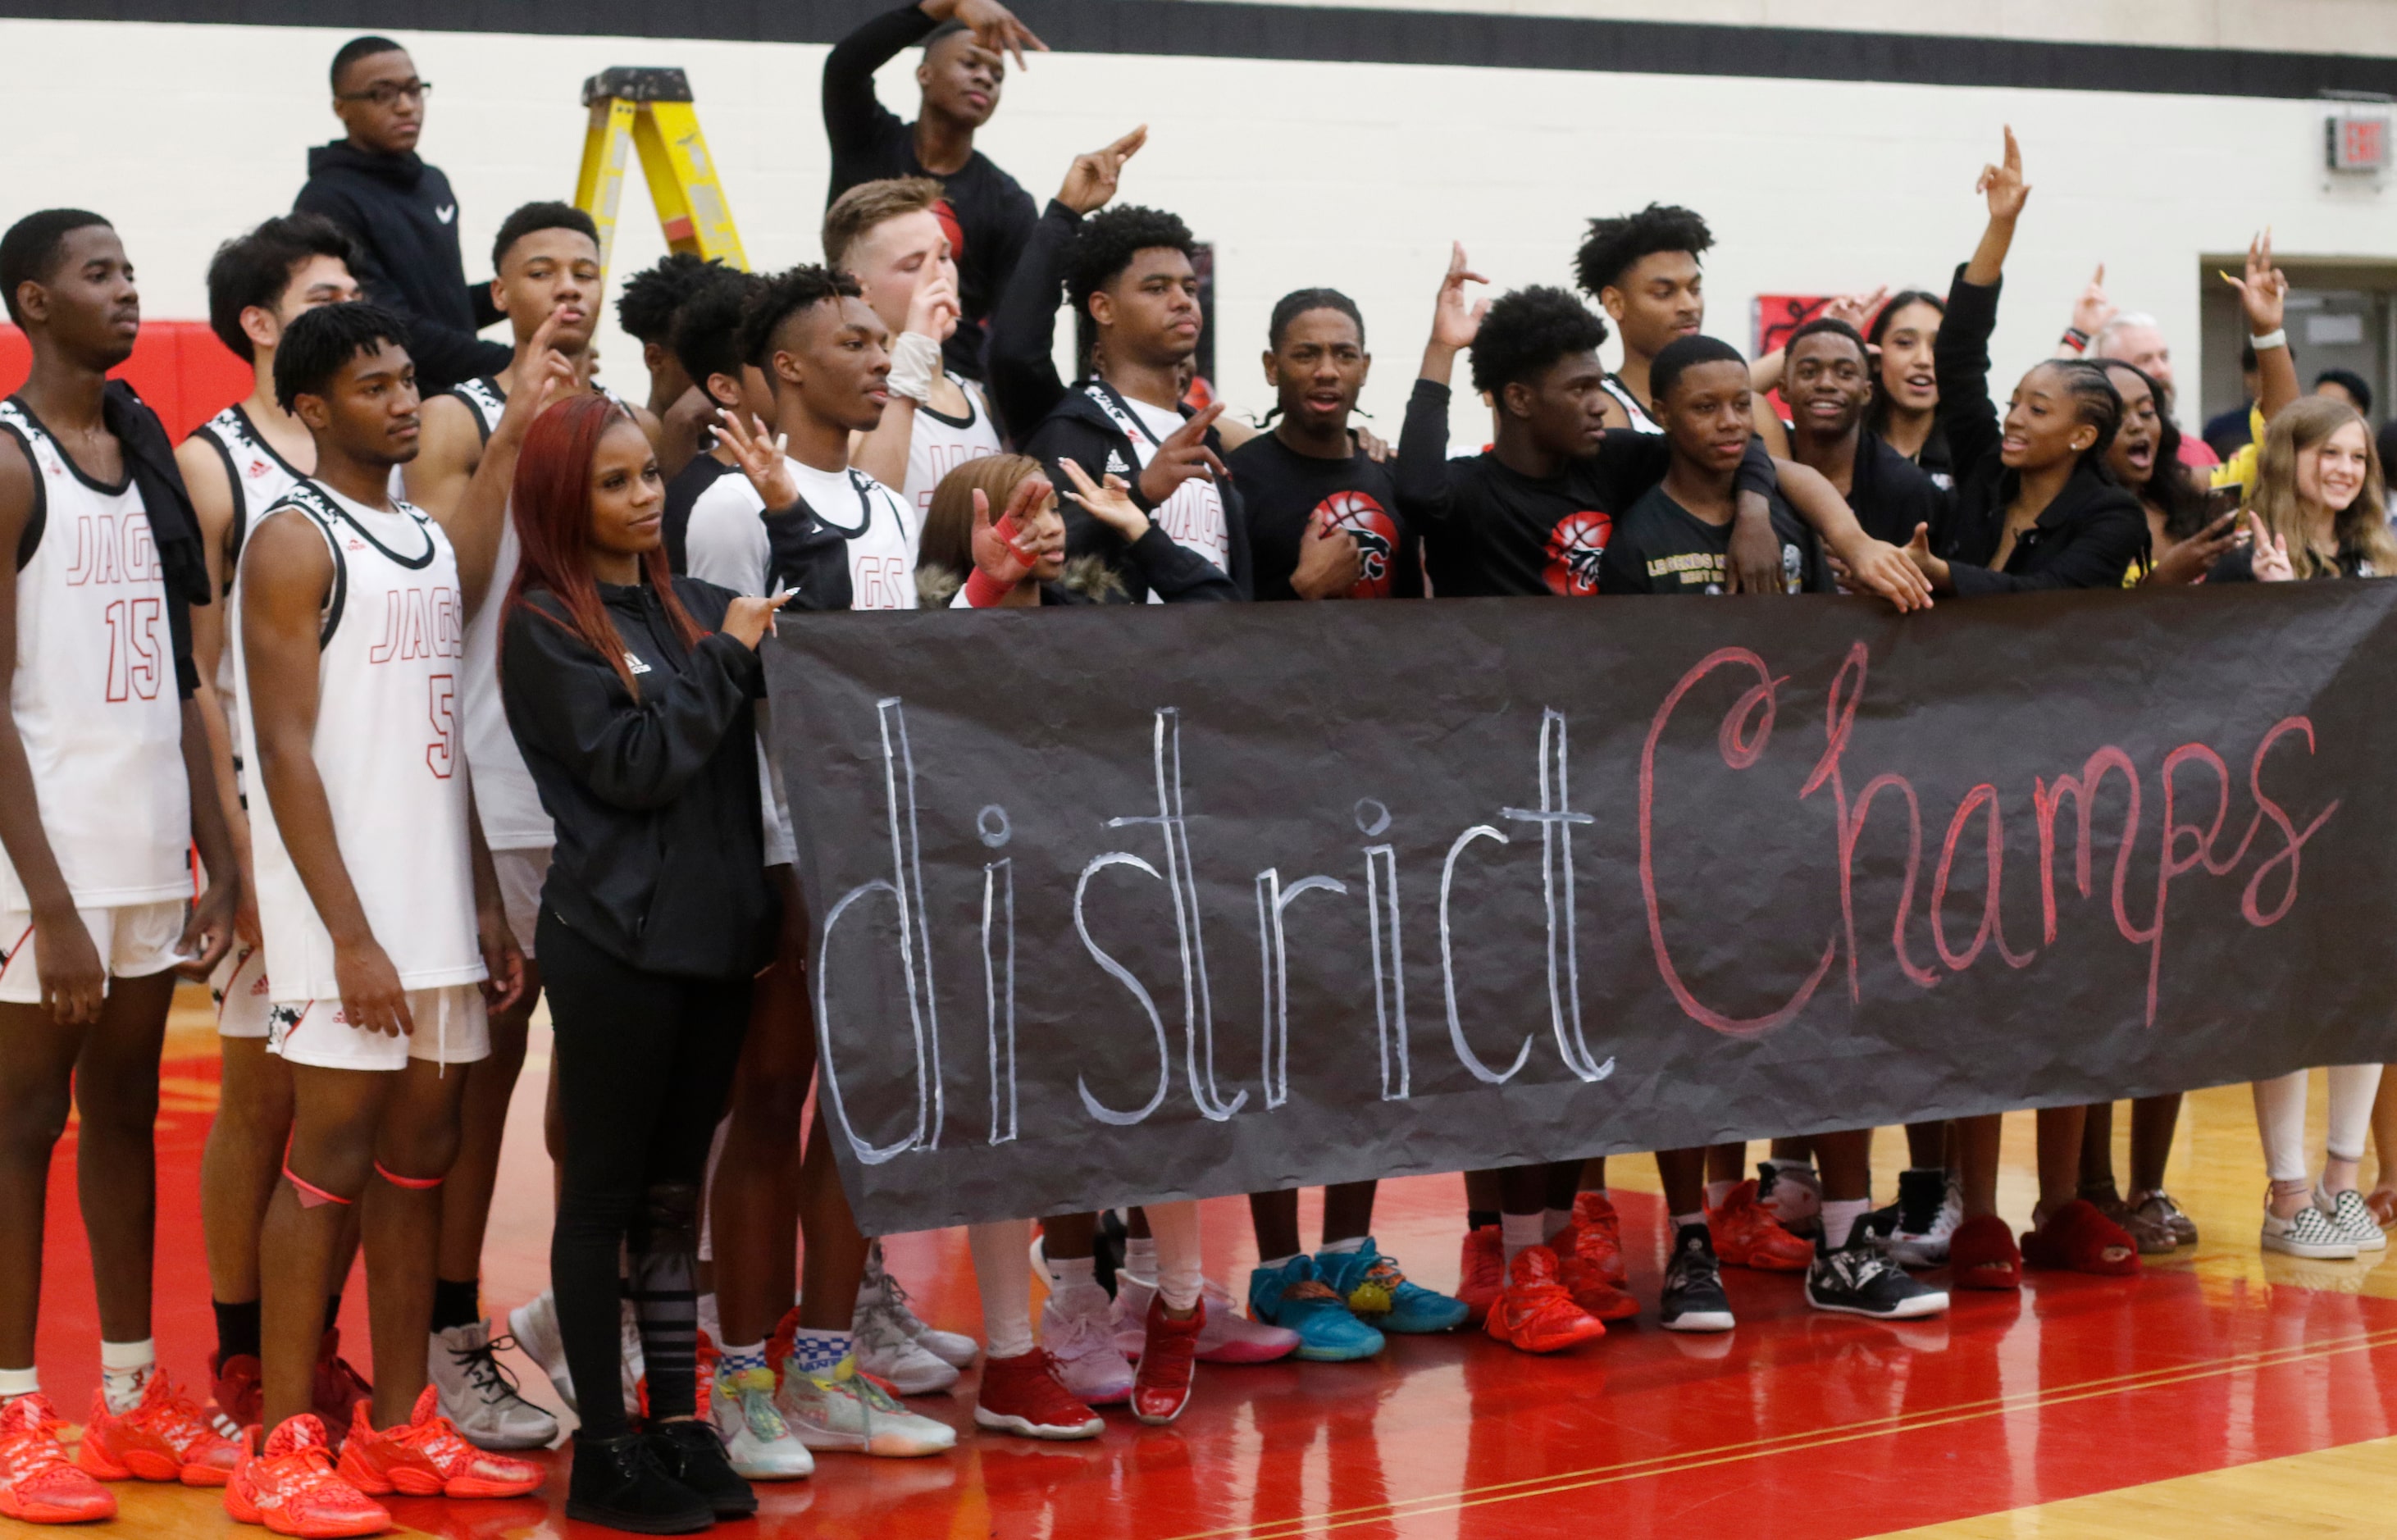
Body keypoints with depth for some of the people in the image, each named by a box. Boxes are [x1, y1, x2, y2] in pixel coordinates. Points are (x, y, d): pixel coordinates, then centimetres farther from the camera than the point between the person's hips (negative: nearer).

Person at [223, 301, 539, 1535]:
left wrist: (487, 909, 13)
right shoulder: (294, 544, -9)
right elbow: (288, 754, -14)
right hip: (347, 912, -8)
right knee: (329, 1162, -6)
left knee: (420, 1154, 10)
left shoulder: (433, 542, 15)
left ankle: (401, 1428, 18)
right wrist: (352, 938, -19)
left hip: (436, 907, 8)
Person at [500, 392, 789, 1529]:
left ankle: (679, 1428, 17)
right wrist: (727, 657, -9)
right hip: (615, 940, -6)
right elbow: (631, 764, -14)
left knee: (674, 1193, 12)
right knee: (604, 1194, 1)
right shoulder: (544, 625, -6)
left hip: (713, 930, 6)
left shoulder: (691, 607, 11)